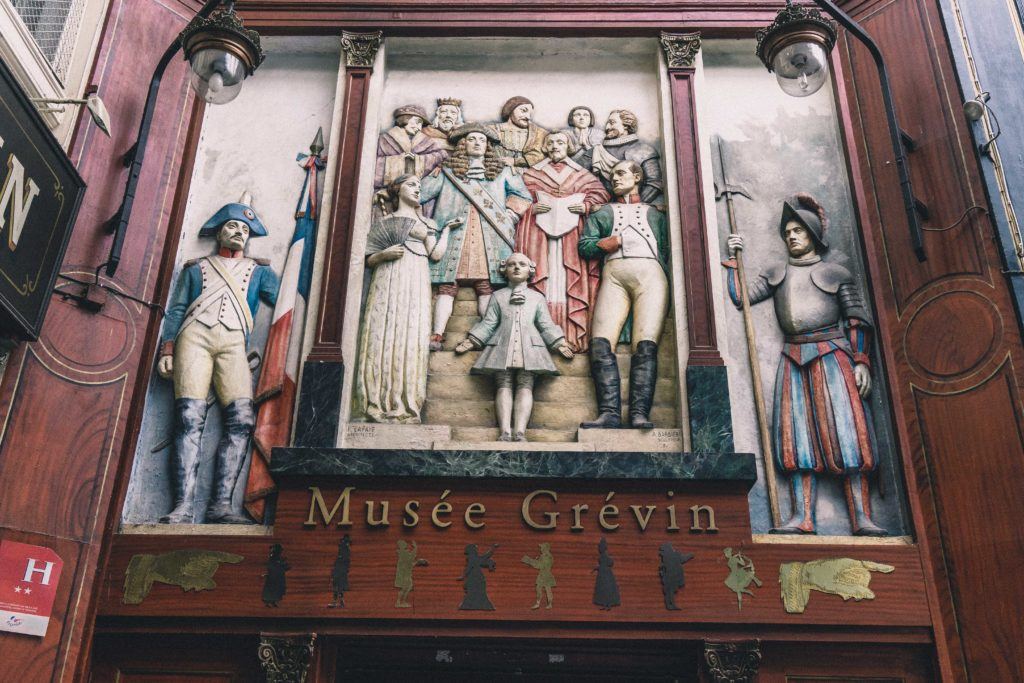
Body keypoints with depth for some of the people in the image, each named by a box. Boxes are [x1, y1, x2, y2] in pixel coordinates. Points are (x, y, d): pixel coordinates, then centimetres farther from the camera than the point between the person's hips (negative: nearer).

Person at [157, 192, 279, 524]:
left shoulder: (258, 270, 28)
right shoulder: (196, 268, 26)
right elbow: (175, 310, 18)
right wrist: (167, 350, 4)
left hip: (233, 342, 1)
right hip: (195, 336, 0)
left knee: (241, 419, -19)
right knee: (189, 419, -16)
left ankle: (221, 504, -21)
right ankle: (183, 506, -22)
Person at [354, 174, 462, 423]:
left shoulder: (426, 222, 23)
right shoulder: (383, 222, 18)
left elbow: (436, 254, 9)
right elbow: (370, 260, 12)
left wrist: (446, 229, 16)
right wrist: (384, 254, -7)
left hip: (416, 283, 1)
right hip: (387, 281, -1)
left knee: (411, 338, -10)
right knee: (383, 336, -12)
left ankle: (405, 406, -15)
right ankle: (380, 404, -15)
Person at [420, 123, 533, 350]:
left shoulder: (501, 171, 23)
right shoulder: (447, 170, 20)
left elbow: (523, 195, 18)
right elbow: (419, 193, 12)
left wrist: (509, 214, 6)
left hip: (489, 236, 1)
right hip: (454, 235, 0)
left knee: (486, 286, -9)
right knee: (447, 286, -10)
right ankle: (437, 336, -17)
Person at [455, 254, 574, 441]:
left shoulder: (537, 297, 24)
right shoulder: (498, 296, 24)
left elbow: (546, 325, 18)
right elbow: (488, 323, 17)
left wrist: (560, 343, 5)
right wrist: (471, 341, 5)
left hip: (529, 347, 0)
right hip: (502, 347, 0)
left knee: (525, 386, -18)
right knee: (504, 386, -16)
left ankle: (520, 431, -32)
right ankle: (504, 431, -30)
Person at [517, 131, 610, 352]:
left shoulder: (583, 175, 19)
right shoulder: (532, 174, 18)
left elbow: (600, 195, 12)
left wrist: (587, 206, -7)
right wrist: (531, 207, -7)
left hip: (573, 234, 0)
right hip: (540, 231, 0)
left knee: (574, 282, -11)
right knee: (542, 279, -11)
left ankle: (576, 337, -15)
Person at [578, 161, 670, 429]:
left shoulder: (655, 213, 31)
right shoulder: (603, 213, 32)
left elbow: (669, 251, 19)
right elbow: (584, 246, 17)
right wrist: (612, 242, 1)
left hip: (650, 275, -1)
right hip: (613, 276, 1)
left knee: (646, 344, -21)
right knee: (601, 343, -22)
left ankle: (639, 413, -30)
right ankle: (609, 412, -29)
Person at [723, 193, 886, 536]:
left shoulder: (836, 273, 11)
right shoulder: (775, 274, 21)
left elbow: (857, 319, 6)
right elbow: (739, 297, 11)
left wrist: (861, 361, -5)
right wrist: (732, 259, 6)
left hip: (830, 354, -3)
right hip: (792, 358, 3)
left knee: (845, 431, -11)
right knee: (797, 435, -6)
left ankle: (862, 518, -13)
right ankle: (802, 517, -10)